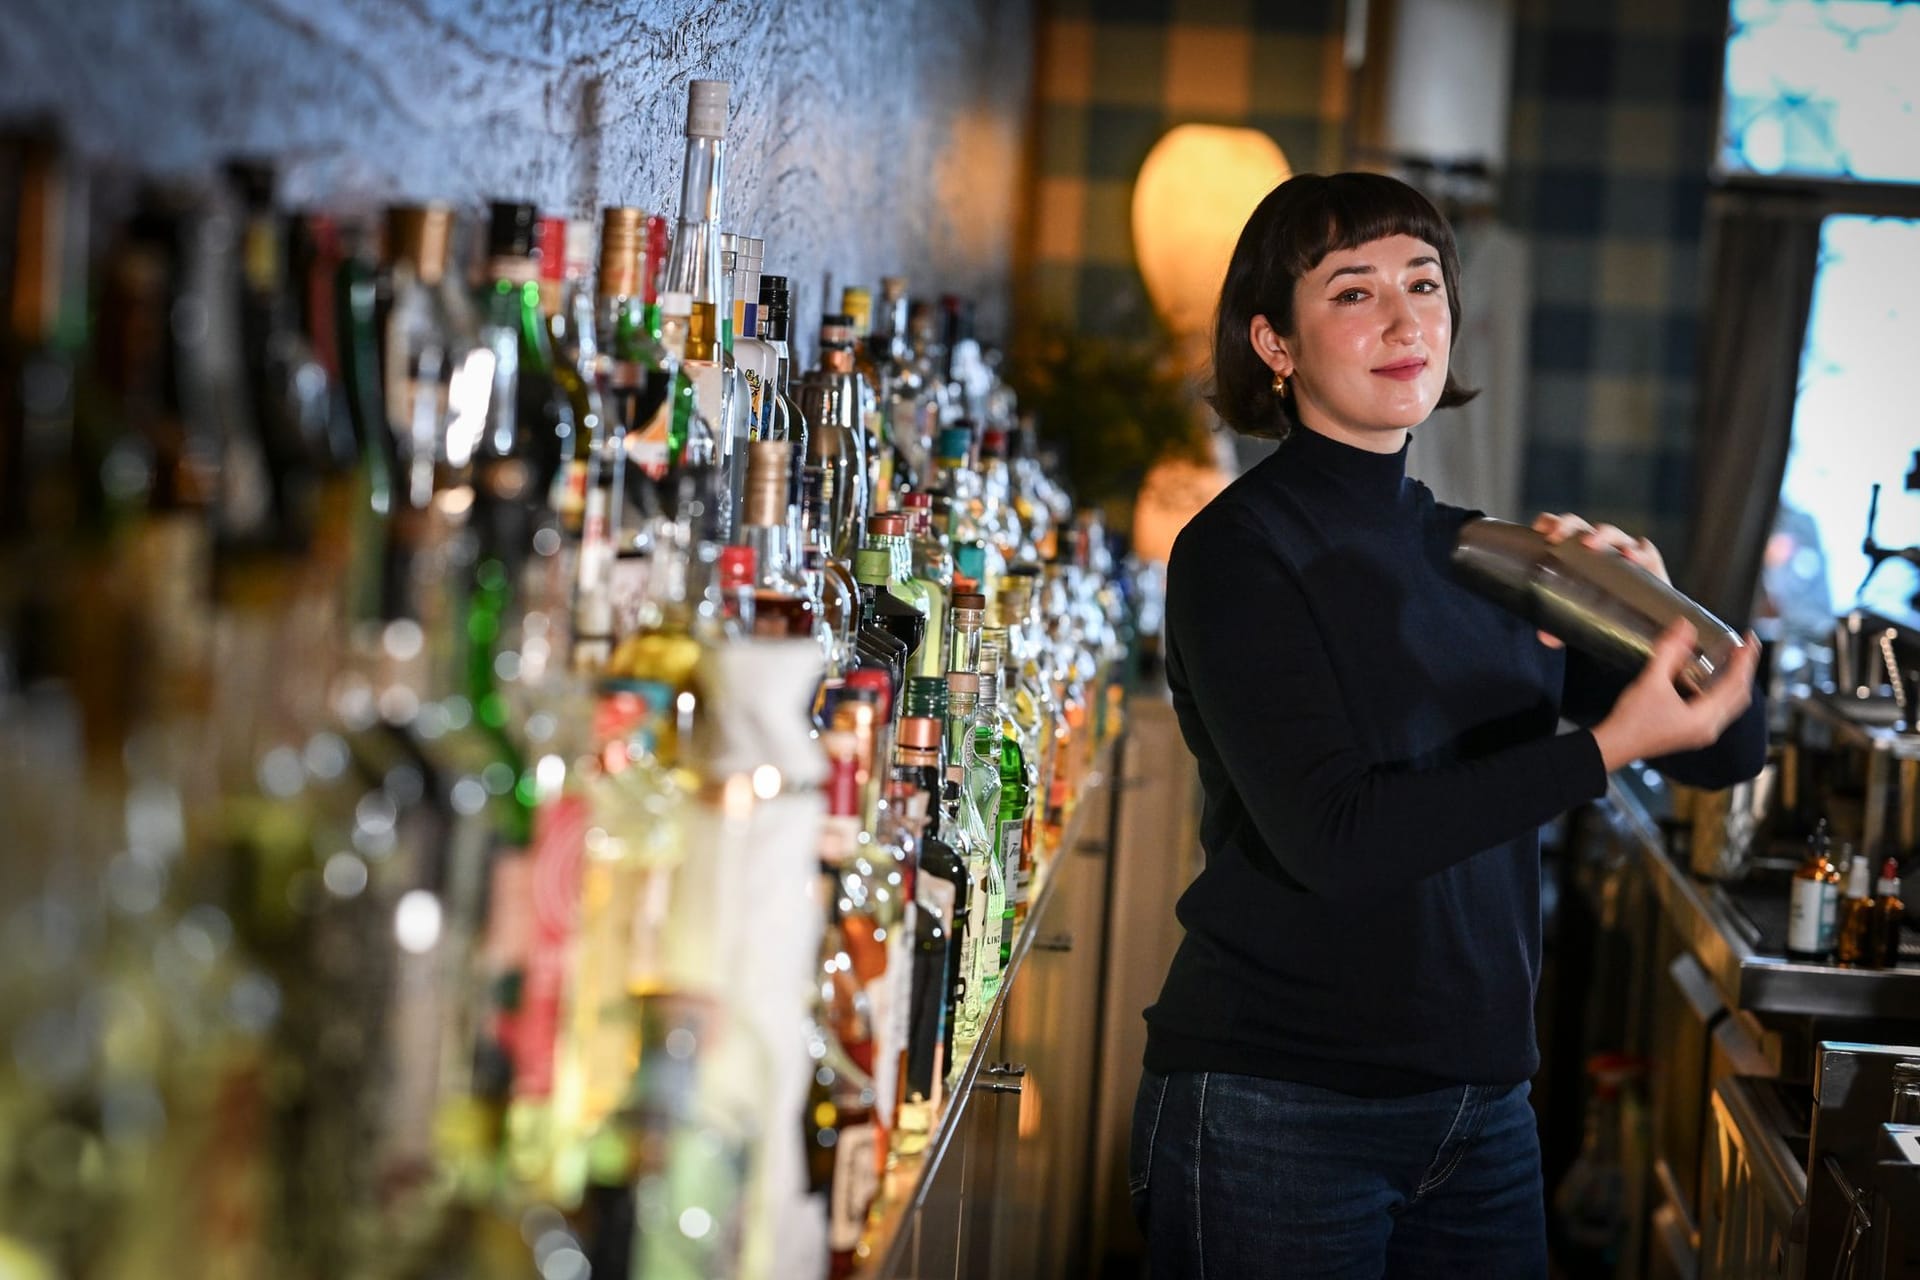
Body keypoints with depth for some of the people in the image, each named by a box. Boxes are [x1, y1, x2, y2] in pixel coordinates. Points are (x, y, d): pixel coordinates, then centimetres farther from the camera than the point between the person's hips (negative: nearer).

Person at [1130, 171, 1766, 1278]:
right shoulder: (1239, 551, -9)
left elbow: (1731, 750, 11)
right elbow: (1331, 836, -22)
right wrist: (1605, 747, -27)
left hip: (1483, 1108, 6)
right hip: (1275, 1113, -6)